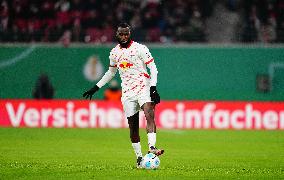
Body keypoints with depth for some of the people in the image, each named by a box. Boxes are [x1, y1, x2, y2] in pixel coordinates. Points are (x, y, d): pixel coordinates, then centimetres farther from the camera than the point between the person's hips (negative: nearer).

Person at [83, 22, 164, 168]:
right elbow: (111, 72, 26)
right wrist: (96, 88, 24)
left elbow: (153, 68, -4)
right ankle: (139, 158, 8)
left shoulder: (140, 48, -4)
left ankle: (152, 147, -40)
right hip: (127, 92, 4)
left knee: (149, 114, -27)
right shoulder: (114, 52, 11)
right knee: (133, 126, 1)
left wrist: (153, 88, -16)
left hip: (143, 87, -4)